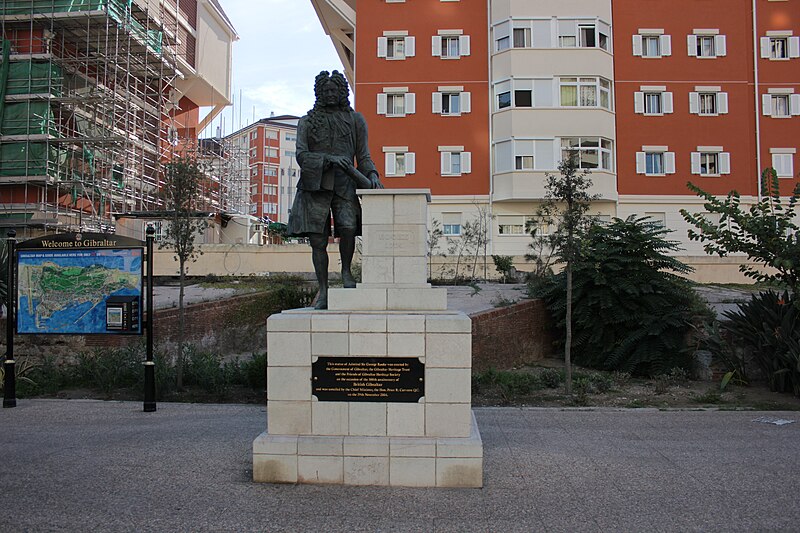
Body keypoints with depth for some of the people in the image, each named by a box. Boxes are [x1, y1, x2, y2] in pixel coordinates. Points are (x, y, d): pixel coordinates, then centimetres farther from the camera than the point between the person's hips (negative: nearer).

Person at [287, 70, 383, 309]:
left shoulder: (356, 120, 15)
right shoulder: (307, 122, 14)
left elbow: (363, 155, 10)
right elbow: (301, 155, 1)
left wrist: (372, 176, -10)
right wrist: (329, 159, -15)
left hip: (344, 184, -1)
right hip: (315, 184, 1)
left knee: (348, 227, -25)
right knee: (318, 241, -2)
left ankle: (346, 270, 2)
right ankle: (323, 290, 10)